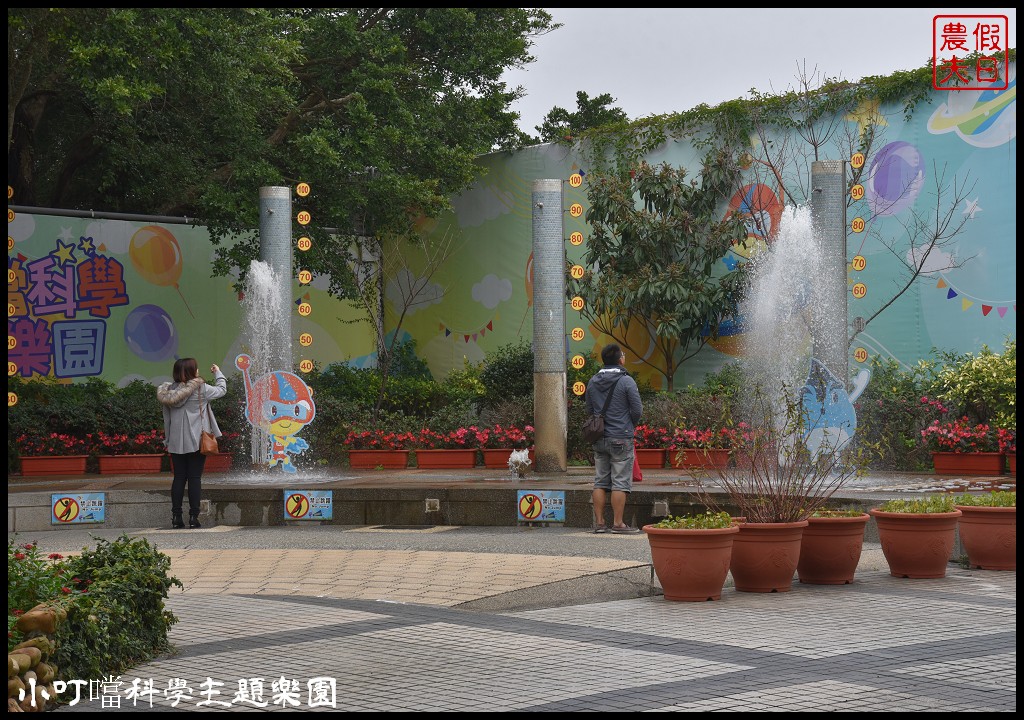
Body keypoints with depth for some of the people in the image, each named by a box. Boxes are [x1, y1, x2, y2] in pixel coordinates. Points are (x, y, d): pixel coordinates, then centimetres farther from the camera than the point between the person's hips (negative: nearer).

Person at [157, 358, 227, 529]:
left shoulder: (169, 391, 3)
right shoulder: (200, 388, -9)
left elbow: (167, 418, 8)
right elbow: (222, 390, 7)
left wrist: (168, 439, 16)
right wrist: (218, 373, 24)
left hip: (176, 443, 4)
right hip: (196, 442, -4)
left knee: (178, 478, 8)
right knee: (195, 478, 0)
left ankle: (176, 517, 6)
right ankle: (193, 517, -1)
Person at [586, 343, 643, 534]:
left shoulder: (593, 382, 7)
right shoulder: (626, 381, -11)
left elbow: (589, 409, 14)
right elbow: (637, 410, -8)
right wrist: (631, 425, 10)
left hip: (599, 438, 6)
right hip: (621, 439, -6)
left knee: (600, 482, 10)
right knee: (620, 482, -2)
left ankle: (599, 522, 11)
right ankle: (618, 524, -2)